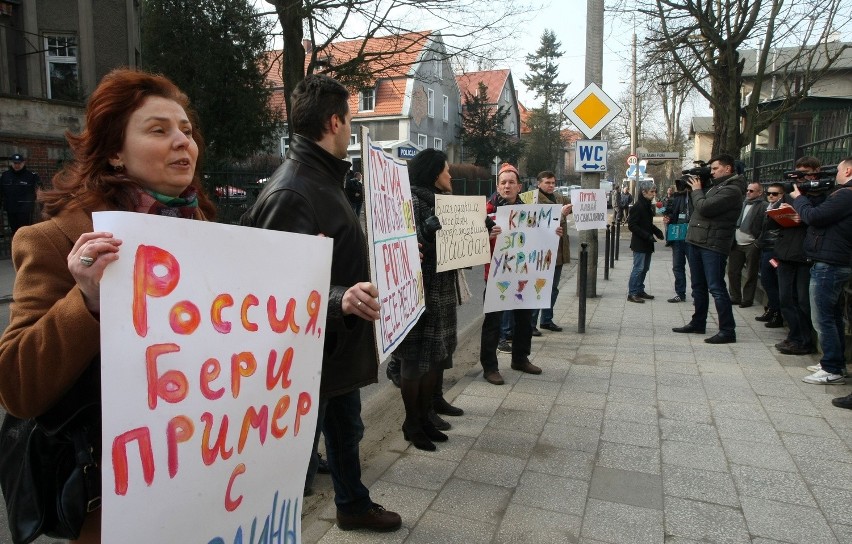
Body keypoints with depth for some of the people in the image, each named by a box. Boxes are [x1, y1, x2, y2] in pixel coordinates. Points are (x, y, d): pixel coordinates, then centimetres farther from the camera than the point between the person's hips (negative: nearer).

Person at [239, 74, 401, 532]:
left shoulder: (324, 177, 9)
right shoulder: (291, 191, -24)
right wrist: (340, 299, -45)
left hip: (339, 345, 11)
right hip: (309, 355, -11)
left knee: (346, 431, 28)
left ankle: (353, 505, 50)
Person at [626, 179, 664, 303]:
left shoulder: (648, 205, 13)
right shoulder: (638, 206, -16)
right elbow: (632, 225, -19)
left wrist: (657, 231, 7)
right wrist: (647, 235, -23)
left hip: (647, 244, 9)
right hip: (639, 243, -9)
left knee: (644, 268, 14)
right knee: (638, 268, -7)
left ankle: (640, 290, 23)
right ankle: (632, 293, -1)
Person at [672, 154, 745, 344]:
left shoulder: (731, 190, -12)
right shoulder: (714, 185, 17)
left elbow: (704, 208, -22)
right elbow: (696, 207, 21)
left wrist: (697, 190, -5)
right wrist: (694, 189, 7)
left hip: (713, 245, -9)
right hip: (696, 242, 9)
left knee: (716, 288, -9)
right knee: (698, 286, 16)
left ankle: (727, 331, -5)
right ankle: (698, 323, 28)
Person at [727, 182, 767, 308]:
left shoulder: (763, 206, -5)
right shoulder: (743, 204, 15)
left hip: (751, 245, -6)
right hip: (737, 244, 6)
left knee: (751, 274, 3)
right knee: (733, 271, 9)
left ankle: (747, 299, 12)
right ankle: (735, 297, 20)